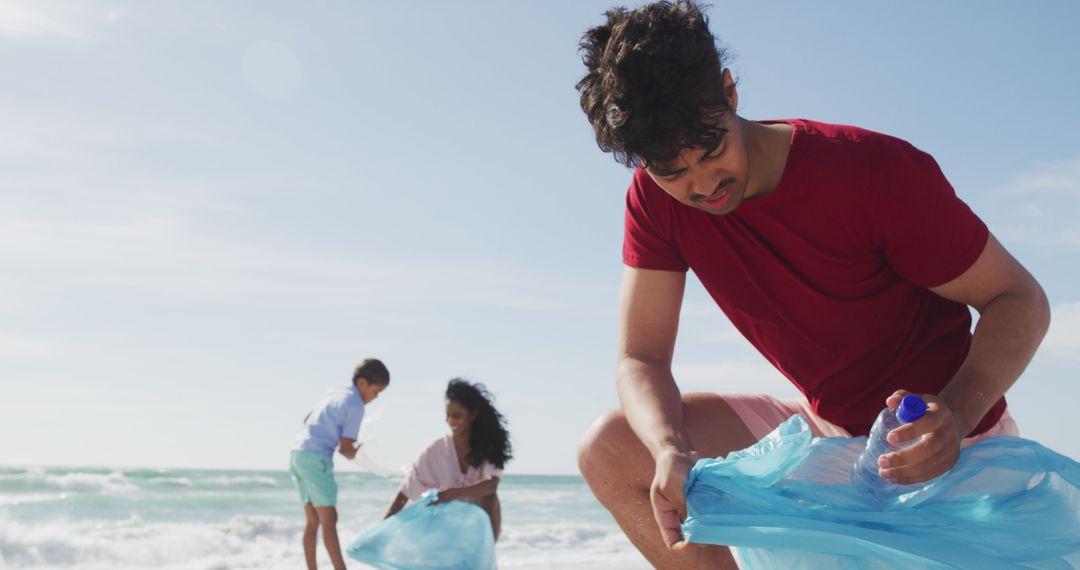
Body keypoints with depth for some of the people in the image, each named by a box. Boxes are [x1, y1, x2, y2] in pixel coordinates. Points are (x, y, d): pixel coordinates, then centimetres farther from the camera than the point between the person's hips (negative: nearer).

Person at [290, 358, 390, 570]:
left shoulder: (335, 393, 16)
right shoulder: (356, 406, -8)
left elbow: (308, 419, 25)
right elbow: (345, 447, -11)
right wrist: (355, 453, 9)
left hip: (298, 453, 9)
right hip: (316, 458, -9)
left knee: (313, 521, 11)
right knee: (329, 519, -10)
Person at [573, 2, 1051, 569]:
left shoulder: (877, 171, -25)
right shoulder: (655, 199, -12)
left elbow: (1021, 300, -18)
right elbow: (640, 358, -13)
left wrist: (957, 413, -38)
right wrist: (673, 454, -35)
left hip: (939, 437, -4)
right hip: (825, 428, 5)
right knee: (609, 452, -7)